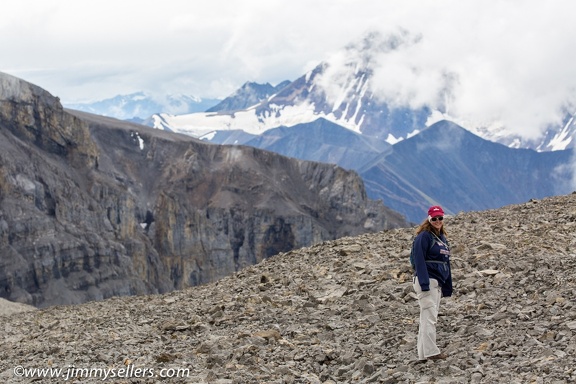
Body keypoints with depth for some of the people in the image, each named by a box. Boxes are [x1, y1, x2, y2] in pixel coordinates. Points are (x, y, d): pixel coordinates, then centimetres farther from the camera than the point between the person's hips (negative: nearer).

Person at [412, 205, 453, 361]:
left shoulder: (443, 238, 18)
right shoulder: (424, 236, -8)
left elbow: (446, 263, 22)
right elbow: (419, 261, -15)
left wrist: (448, 286, 19)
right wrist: (424, 284, -23)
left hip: (438, 283, 9)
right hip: (427, 281, -9)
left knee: (428, 318, 8)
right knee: (430, 317, -12)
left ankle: (423, 354, 10)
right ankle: (431, 351, -13)